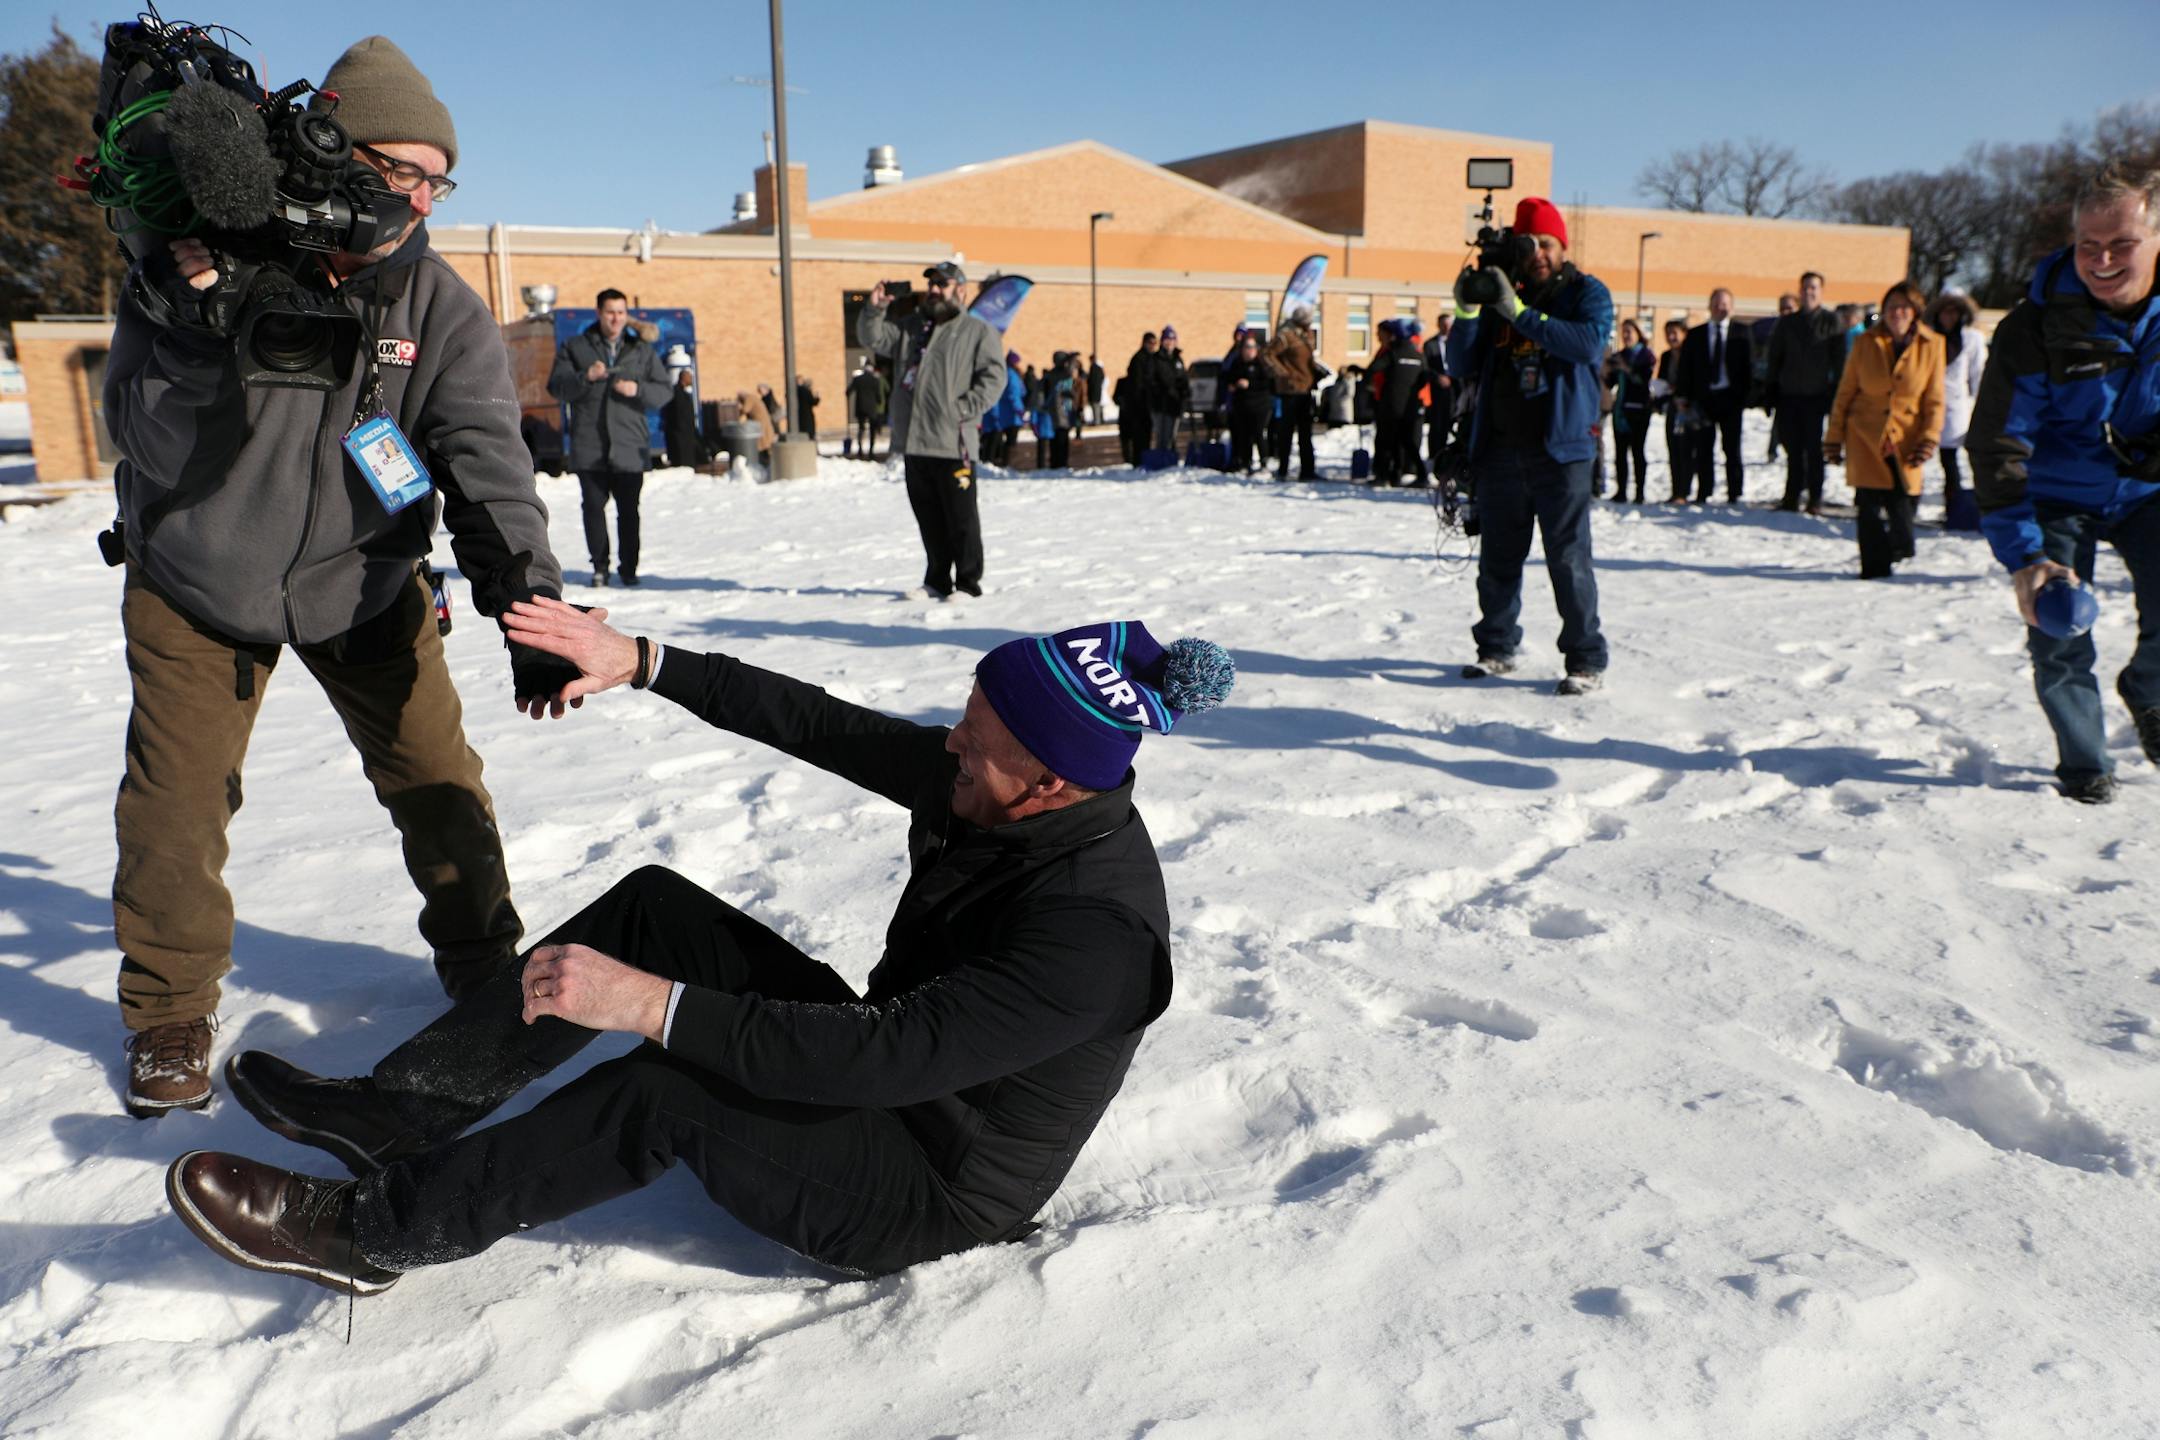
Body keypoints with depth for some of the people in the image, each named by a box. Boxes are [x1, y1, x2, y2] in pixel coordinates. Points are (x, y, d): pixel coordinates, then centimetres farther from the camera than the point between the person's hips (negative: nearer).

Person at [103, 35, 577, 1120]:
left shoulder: (438, 307, -13)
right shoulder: (196, 262, -17)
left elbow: (486, 462, -25)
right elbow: (152, 447, -22)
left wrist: (527, 603, -40)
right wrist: (200, 320, -39)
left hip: (364, 577, 1)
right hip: (199, 580, -1)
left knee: (436, 775, -1)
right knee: (175, 802, 2)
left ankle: (486, 963, 21)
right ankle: (170, 1012, 24)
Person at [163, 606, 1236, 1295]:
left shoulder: (1096, 934, -33)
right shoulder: (992, 783, -9)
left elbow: (887, 1057, -37)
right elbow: (821, 725, -4)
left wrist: (657, 1007, -36)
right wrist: (642, 663, -7)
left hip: (931, 1190, -8)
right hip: (890, 1068, 8)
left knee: (671, 1087, -28)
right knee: (653, 906, -2)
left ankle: (371, 1234, -7)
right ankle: (400, 1110, 5)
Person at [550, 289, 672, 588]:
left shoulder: (643, 351, 13)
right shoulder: (574, 347, 10)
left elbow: (662, 392, 7)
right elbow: (557, 386, 1)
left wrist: (637, 389, -12)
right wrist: (585, 377, -16)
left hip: (629, 446, 0)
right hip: (589, 448, 0)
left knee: (628, 510, 1)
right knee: (594, 507, 0)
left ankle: (629, 568, 9)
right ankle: (600, 568, 10)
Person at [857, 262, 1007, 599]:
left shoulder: (978, 331, 2)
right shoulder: (910, 328, 19)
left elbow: (993, 376, -7)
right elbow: (871, 338, 14)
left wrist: (965, 409, -16)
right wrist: (874, 310, -5)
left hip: (953, 444, -6)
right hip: (913, 442, 6)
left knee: (961, 518, -1)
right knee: (928, 518, 12)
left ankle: (968, 582, 7)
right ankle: (937, 581, 21)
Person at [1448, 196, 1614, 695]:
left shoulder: (1587, 292, 4)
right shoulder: (1500, 297, 15)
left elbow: (1589, 342, -17)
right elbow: (1461, 366, 8)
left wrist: (1520, 312, -21)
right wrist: (1466, 312, -7)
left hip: (1560, 449, -4)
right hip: (1499, 449, 4)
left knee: (1568, 557, -5)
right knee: (1498, 557, 11)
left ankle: (1586, 659, 1)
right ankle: (1497, 648, 24)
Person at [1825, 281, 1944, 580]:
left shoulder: (1931, 345, 2)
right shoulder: (1866, 343, 2)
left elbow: (1934, 399, 5)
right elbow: (1845, 393, 7)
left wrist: (1929, 437, -5)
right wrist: (1834, 438, 6)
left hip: (1905, 438, 0)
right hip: (1866, 434, 0)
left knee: (1905, 498, -2)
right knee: (1870, 502, -7)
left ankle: (1902, 555, 24)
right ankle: (1875, 569, 2)